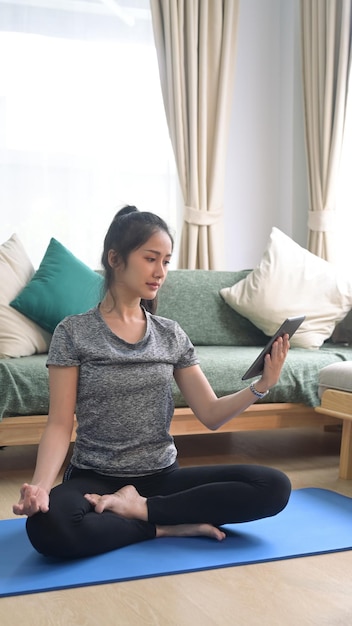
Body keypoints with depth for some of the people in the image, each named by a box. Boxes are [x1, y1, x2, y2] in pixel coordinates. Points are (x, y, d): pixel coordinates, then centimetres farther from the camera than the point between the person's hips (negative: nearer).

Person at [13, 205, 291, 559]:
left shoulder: (171, 335, 7)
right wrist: (40, 485, -27)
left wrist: (262, 385, -14)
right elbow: (60, 426, -8)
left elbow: (211, 415, 4)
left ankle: (140, 507, -13)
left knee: (275, 487, -18)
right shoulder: (74, 333, -4)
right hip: (94, 479, -3)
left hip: (162, 476, 4)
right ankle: (169, 526, -16)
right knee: (46, 526, -38)